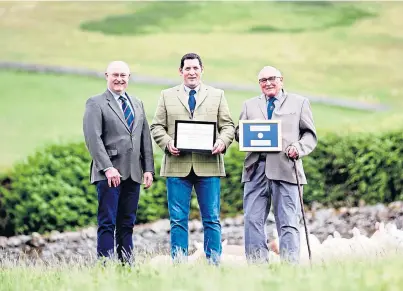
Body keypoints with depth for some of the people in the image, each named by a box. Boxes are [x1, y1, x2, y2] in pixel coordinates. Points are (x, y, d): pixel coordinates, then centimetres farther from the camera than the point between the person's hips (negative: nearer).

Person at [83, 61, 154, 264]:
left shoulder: (137, 104, 19)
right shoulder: (96, 103, 0)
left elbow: (146, 138, 18)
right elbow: (93, 138, -9)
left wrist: (148, 169, 8)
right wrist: (108, 168, -18)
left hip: (133, 173, 6)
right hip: (109, 174, -6)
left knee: (127, 224, 6)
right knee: (107, 224, -7)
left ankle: (126, 264, 8)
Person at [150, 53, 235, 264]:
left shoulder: (217, 95, 14)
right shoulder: (167, 96, 13)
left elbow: (228, 126, 10)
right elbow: (157, 126, 9)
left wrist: (222, 142, -10)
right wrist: (167, 143, -10)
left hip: (208, 165, 0)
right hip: (177, 165, 0)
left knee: (211, 219, 1)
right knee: (178, 219, 0)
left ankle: (214, 262, 5)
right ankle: (179, 262, 4)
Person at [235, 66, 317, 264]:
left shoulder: (299, 103, 14)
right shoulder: (250, 105, 22)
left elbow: (310, 134, 10)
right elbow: (238, 133, 19)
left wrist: (299, 148, -9)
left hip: (286, 169, -3)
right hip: (256, 169, 3)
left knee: (288, 223, -5)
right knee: (252, 220, -1)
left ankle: (290, 265, -4)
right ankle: (257, 265, 3)